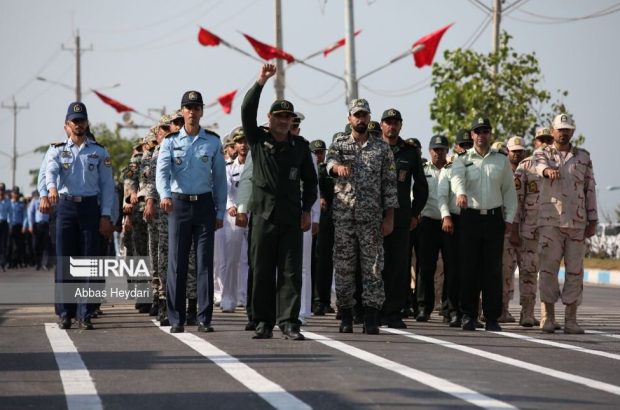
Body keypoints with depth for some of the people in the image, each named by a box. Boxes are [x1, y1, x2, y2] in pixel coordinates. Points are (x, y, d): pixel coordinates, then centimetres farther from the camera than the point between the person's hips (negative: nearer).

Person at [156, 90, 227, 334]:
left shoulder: (213, 142, 6)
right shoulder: (170, 142, 3)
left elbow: (220, 179, 8)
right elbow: (162, 171, -10)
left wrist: (220, 212, 3)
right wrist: (165, 195, -30)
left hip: (204, 204, 1)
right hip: (179, 204, -1)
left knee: (205, 261, 0)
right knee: (177, 262, -1)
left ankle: (204, 318, 3)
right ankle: (176, 319, 3)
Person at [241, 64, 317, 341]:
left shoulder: (300, 147, 11)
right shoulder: (258, 140, 6)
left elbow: (310, 180, 16)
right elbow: (247, 112, -8)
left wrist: (307, 209, 6)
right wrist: (260, 83, -16)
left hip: (292, 216, 1)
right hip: (264, 214, -1)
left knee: (291, 272, -3)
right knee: (262, 272, 2)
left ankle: (289, 323, -2)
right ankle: (264, 323, 7)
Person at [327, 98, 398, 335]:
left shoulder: (382, 148, 7)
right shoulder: (339, 144, 7)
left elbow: (389, 184, 6)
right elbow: (330, 162, -15)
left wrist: (389, 218, -1)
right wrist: (339, 167, -40)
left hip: (372, 218, 0)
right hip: (343, 216, 0)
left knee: (373, 268, -3)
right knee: (343, 267, 2)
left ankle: (371, 319, -1)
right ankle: (346, 317, 9)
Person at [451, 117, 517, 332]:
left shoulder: (501, 160, 12)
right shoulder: (462, 160, 6)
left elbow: (509, 191, 13)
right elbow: (457, 178, -15)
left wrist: (509, 218, 4)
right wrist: (461, 193, -38)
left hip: (494, 217, 1)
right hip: (470, 217, -1)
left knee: (493, 269, -2)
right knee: (469, 268, -2)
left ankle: (492, 317, 1)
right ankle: (469, 315, 4)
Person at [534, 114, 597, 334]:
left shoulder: (583, 156, 13)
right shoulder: (542, 154, 7)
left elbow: (590, 189, 13)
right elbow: (540, 166, -17)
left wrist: (593, 220, 6)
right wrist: (548, 170, -42)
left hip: (577, 222, 2)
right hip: (550, 220, -2)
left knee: (575, 270, 0)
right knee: (548, 268, -4)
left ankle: (571, 319, 3)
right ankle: (548, 317, 1)